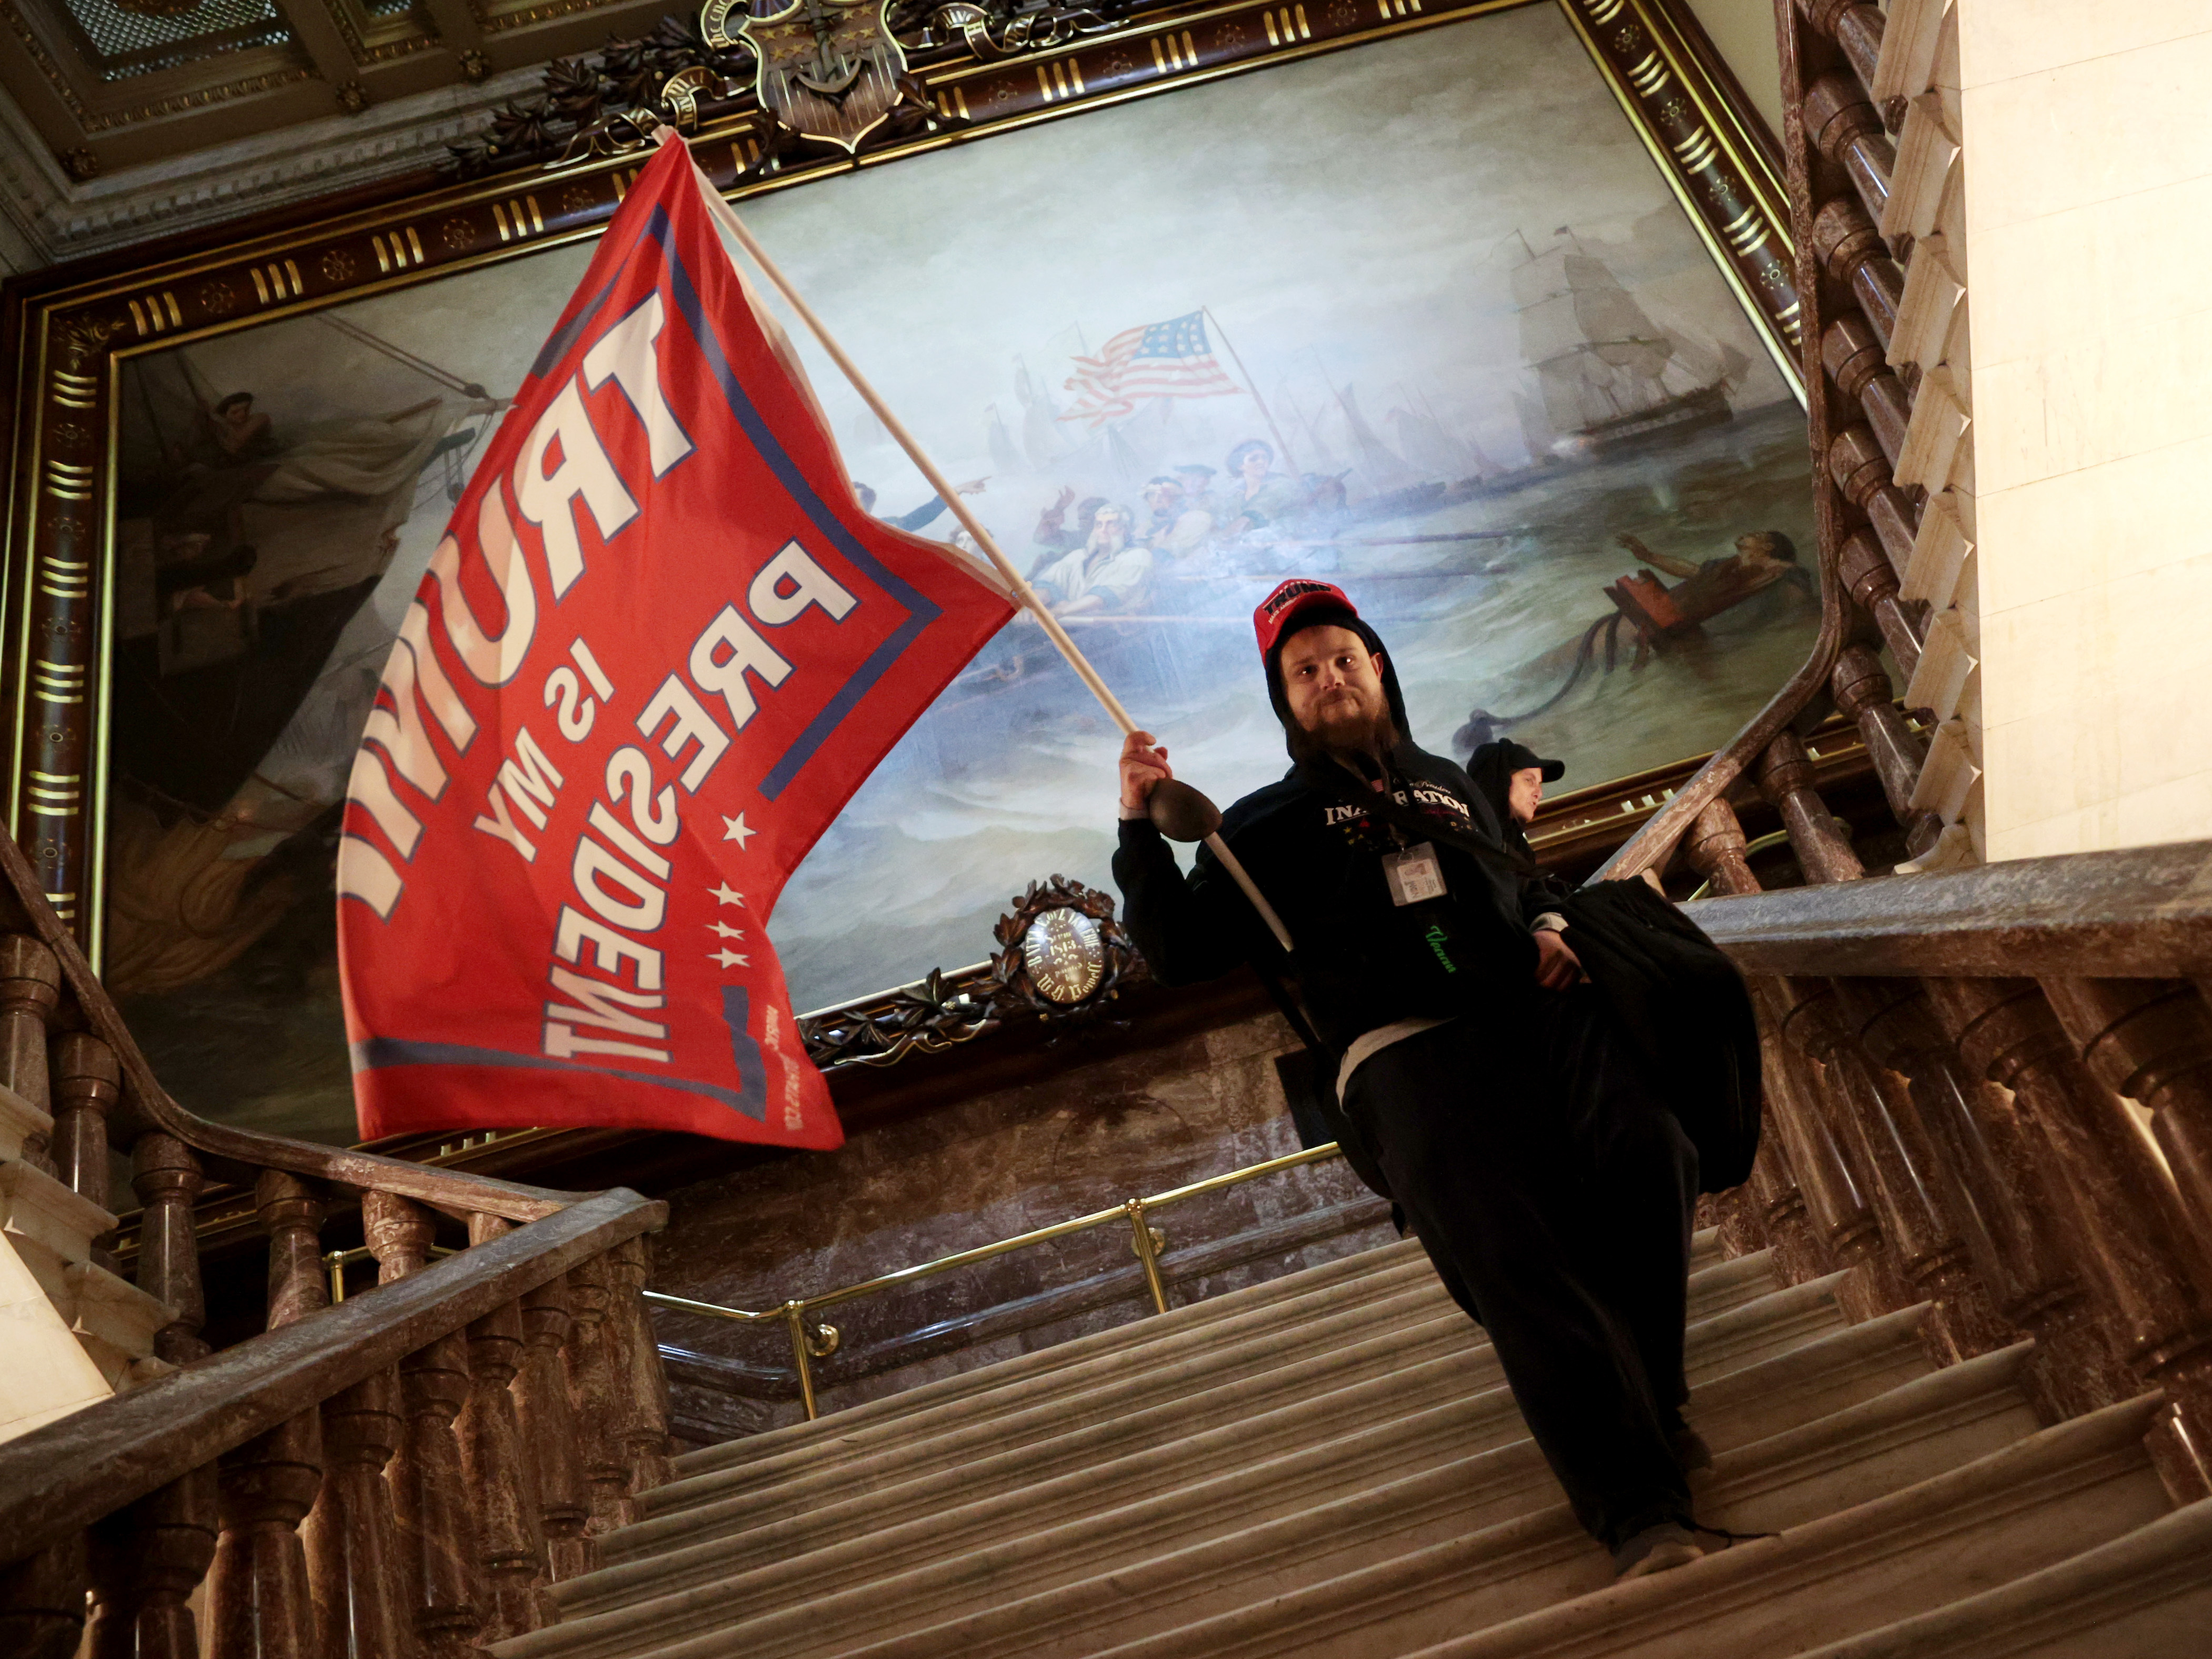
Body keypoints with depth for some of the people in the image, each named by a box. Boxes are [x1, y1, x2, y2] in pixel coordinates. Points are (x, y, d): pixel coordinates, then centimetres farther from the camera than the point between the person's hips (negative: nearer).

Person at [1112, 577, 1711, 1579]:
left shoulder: (1446, 784, 31)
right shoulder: (1267, 826, 18)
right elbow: (1179, 954, 9)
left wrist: (1549, 931, 18)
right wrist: (1141, 830, -4)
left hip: (1531, 1010, 4)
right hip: (1406, 1054, -4)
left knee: (1650, 1156, -24)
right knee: (1512, 1254, -24)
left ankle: (1650, 1406, -7)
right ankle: (1641, 1512, -25)